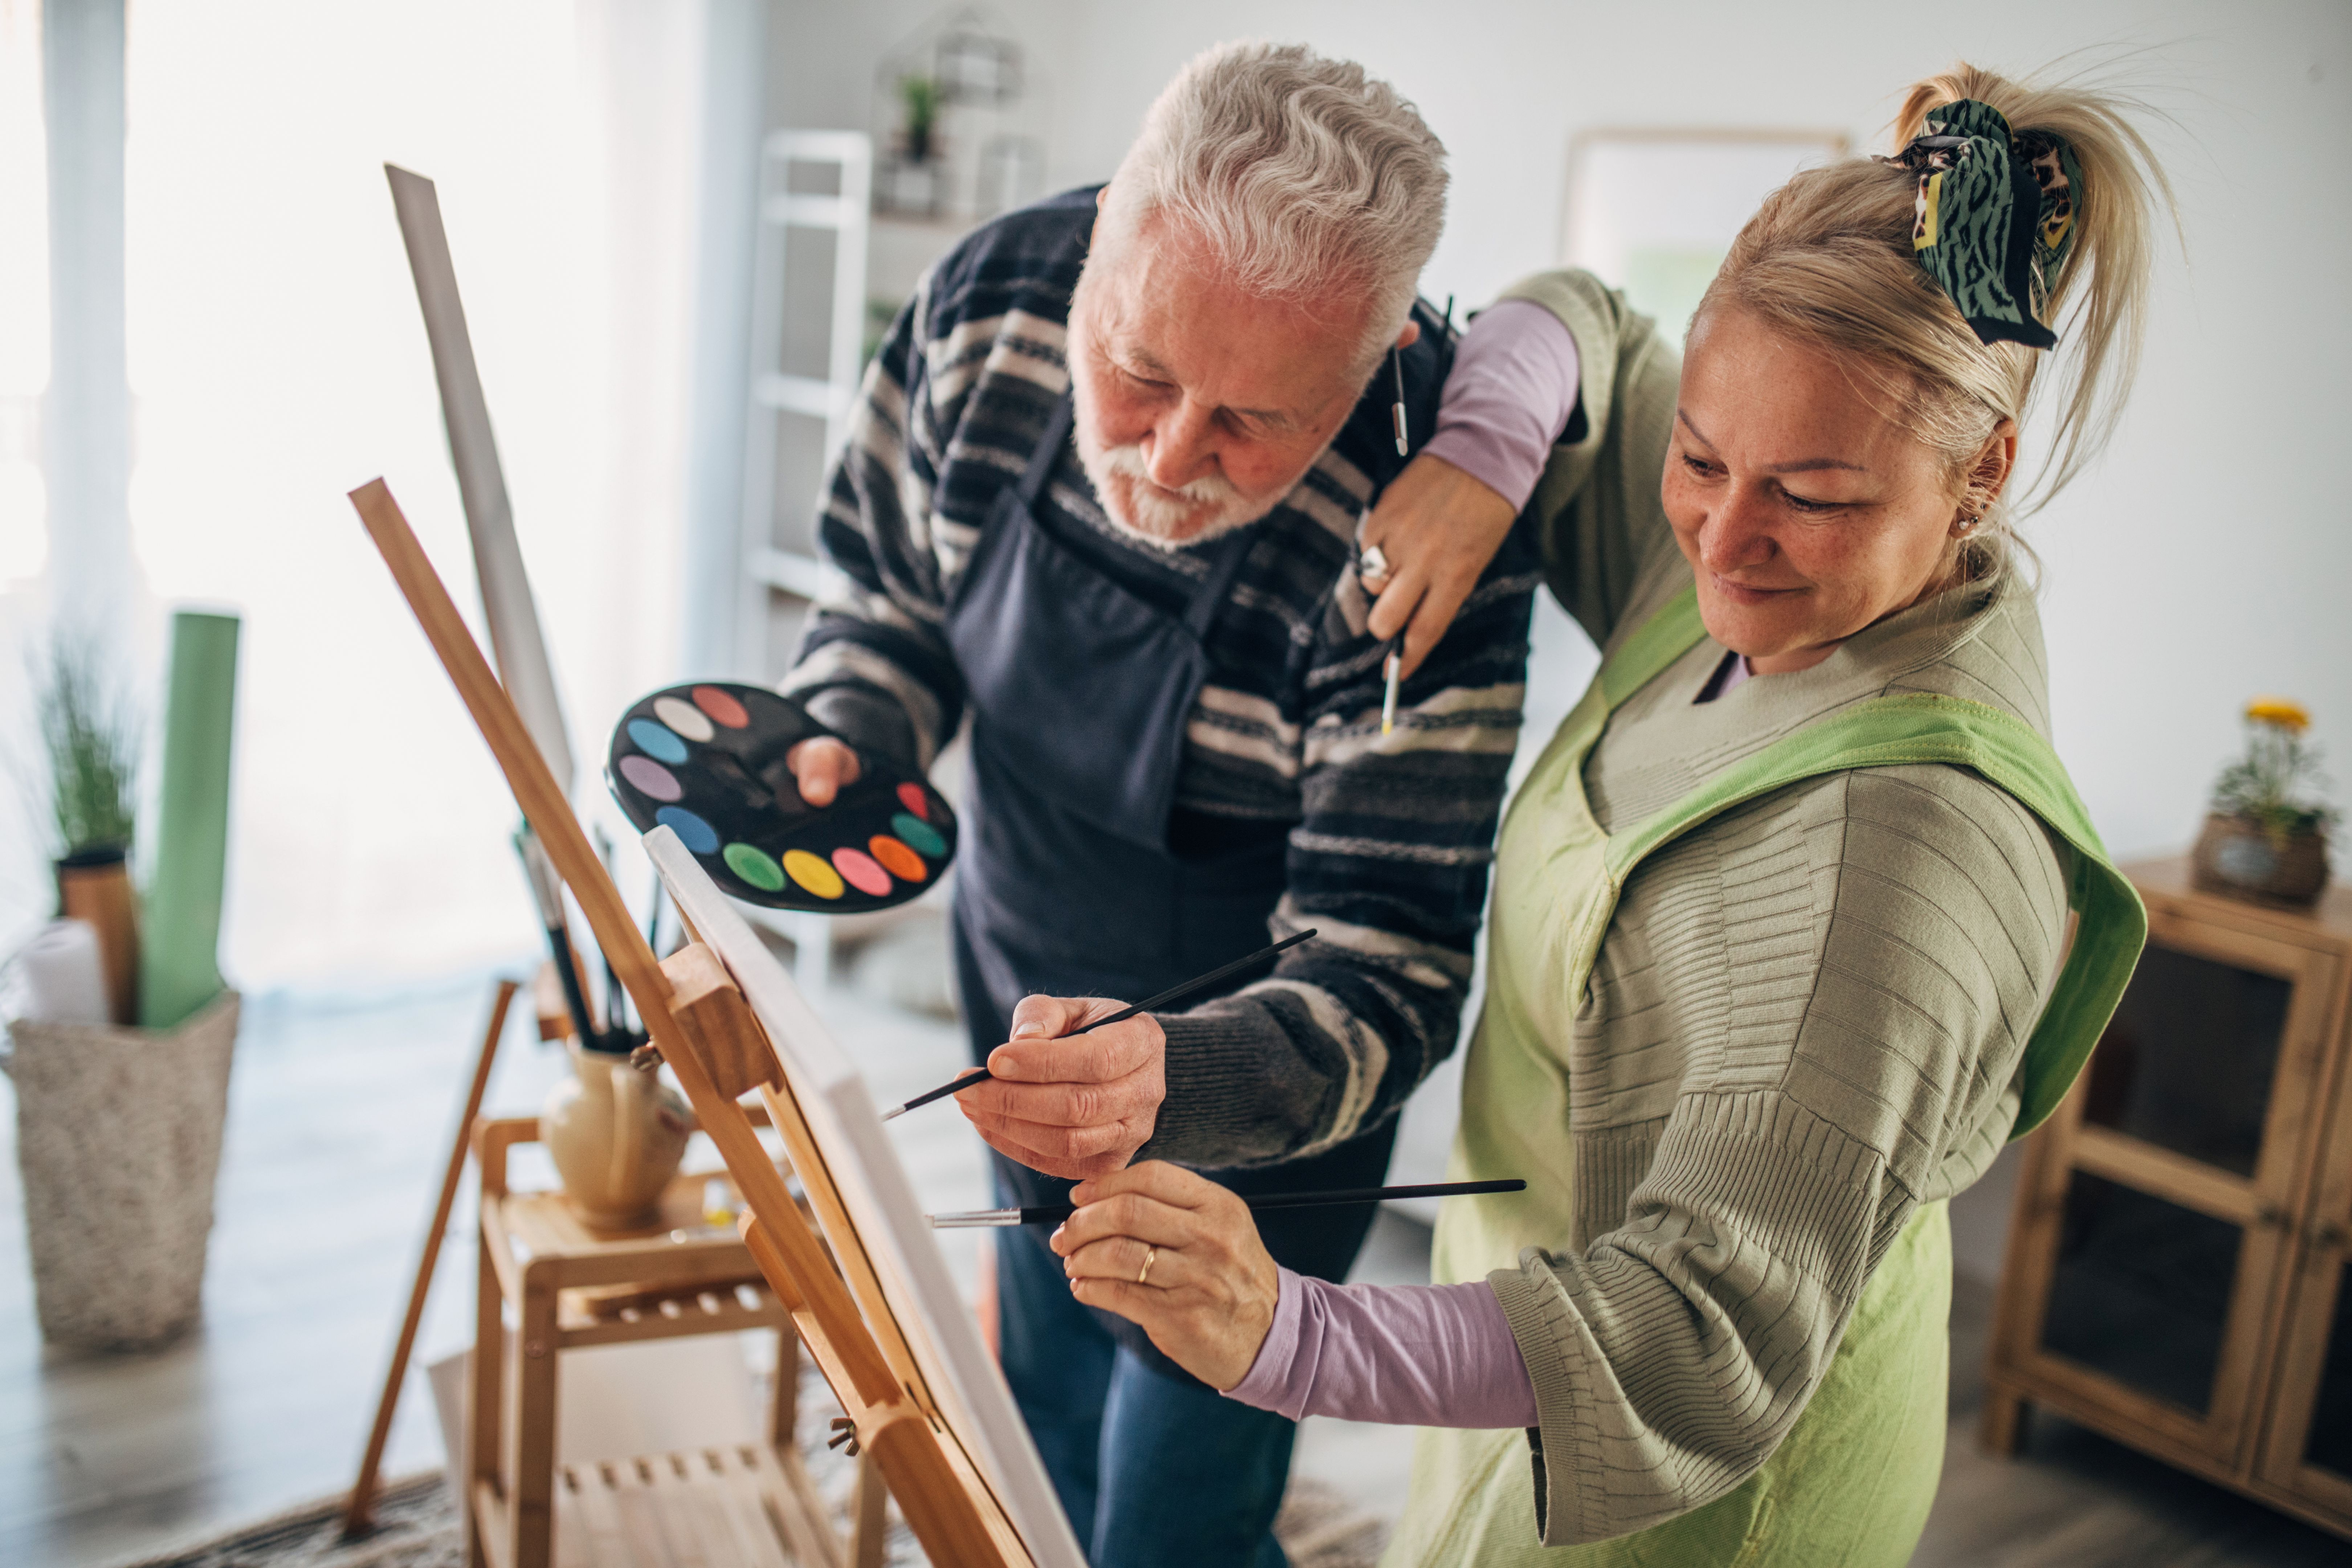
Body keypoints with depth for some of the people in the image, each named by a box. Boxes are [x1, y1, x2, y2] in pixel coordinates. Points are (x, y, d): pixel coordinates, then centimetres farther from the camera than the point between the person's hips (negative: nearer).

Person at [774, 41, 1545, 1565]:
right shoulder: (994, 296, -20)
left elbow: (1385, 971, -32)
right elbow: (893, 585, -2)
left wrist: (1172, 1083, -51)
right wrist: (843, 740, -22)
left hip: (1259, 1100, -5)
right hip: (1026, 997, 5)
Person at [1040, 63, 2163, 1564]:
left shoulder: (1911, 830, -35)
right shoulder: (1768, 562, -9)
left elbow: (1718, 1333, -39)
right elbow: (1578, 325, 7)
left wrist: (1289, 1337, -53)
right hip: (1560, 1274, 8)